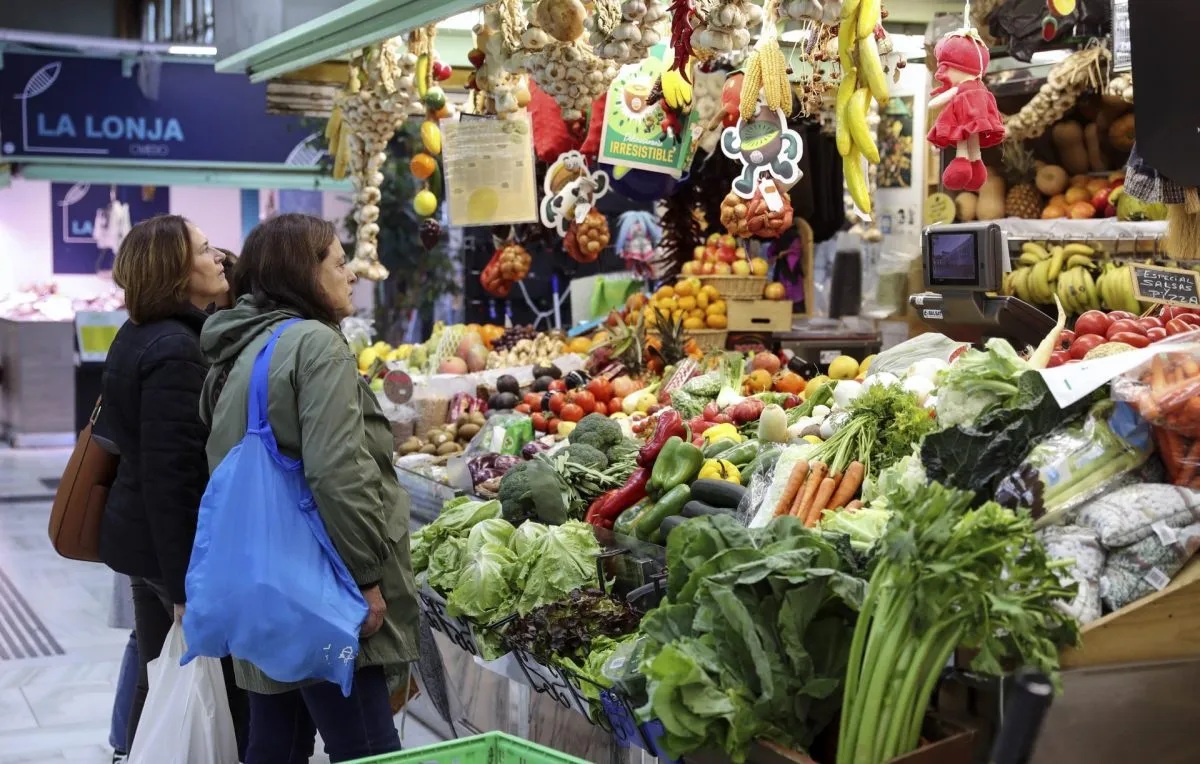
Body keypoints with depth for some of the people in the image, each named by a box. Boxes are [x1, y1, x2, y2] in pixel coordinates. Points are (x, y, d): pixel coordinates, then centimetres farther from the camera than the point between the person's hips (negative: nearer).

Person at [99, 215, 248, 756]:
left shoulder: (139, 337, 11)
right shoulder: (175, 350, -20)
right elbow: (171, 472, -25)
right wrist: (185, 584, -23)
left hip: (144, 536, 10)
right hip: (178, 544, -10)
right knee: (223, 690, 1)